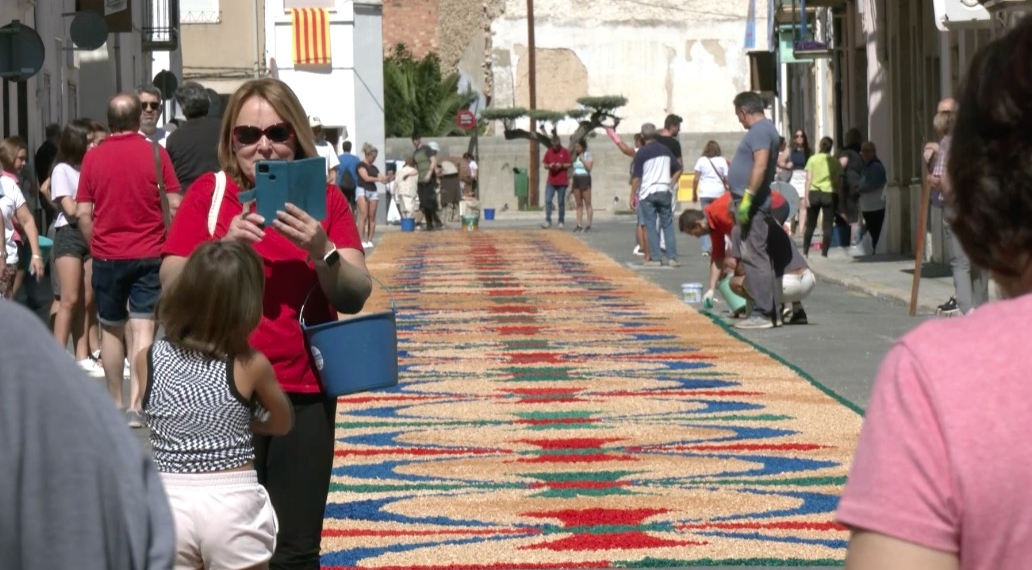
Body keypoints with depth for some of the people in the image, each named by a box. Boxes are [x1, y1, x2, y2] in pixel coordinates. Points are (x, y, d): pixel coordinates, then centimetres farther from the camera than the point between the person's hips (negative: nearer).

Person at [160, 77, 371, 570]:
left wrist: (322, 251, -20)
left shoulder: (325, 200, 4)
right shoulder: (208, 193, 1)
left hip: (303, 395, 1)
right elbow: (171, 285, -4)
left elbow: (355, 298, -2)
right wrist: (223, 246, -20)